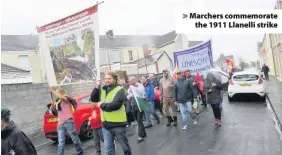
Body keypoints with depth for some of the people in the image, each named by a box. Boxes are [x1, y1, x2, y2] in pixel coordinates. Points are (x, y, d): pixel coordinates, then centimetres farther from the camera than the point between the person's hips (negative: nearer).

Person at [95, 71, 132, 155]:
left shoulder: (119, 90, -10)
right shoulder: (103, 90, 11)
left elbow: (115, 104, -23)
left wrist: (102, 105, -11)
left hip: (117, 123, -5)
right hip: (106, 124, 6)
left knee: (124, 145, 10)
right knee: (108, 148, 15)